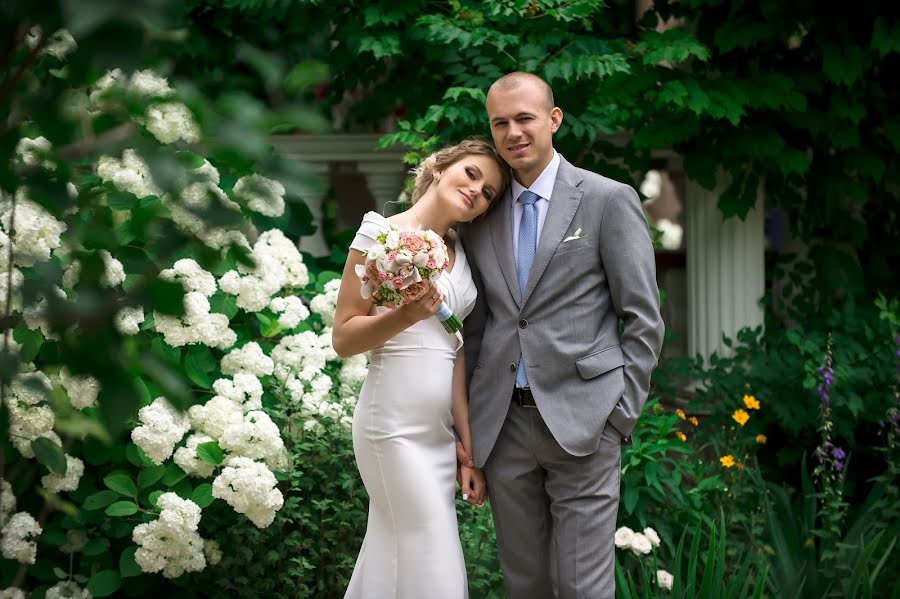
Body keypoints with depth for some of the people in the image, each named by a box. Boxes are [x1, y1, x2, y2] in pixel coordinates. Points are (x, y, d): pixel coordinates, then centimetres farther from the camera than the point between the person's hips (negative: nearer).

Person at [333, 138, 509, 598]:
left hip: (440, 430, 6)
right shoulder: (383, 232, -4)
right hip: (395, 426, -6)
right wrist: (407, 315, -22)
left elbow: (456, 354, 13)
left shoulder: (458, 252, 15)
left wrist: (470, 449, 8)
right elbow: (343, 338, -5)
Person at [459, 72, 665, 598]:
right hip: (502, 425, 5)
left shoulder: (609, 200, -2)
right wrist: (470, 417, 11)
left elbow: (644, 318, -2)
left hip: (580, 421, -4)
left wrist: (622, 413, -7)